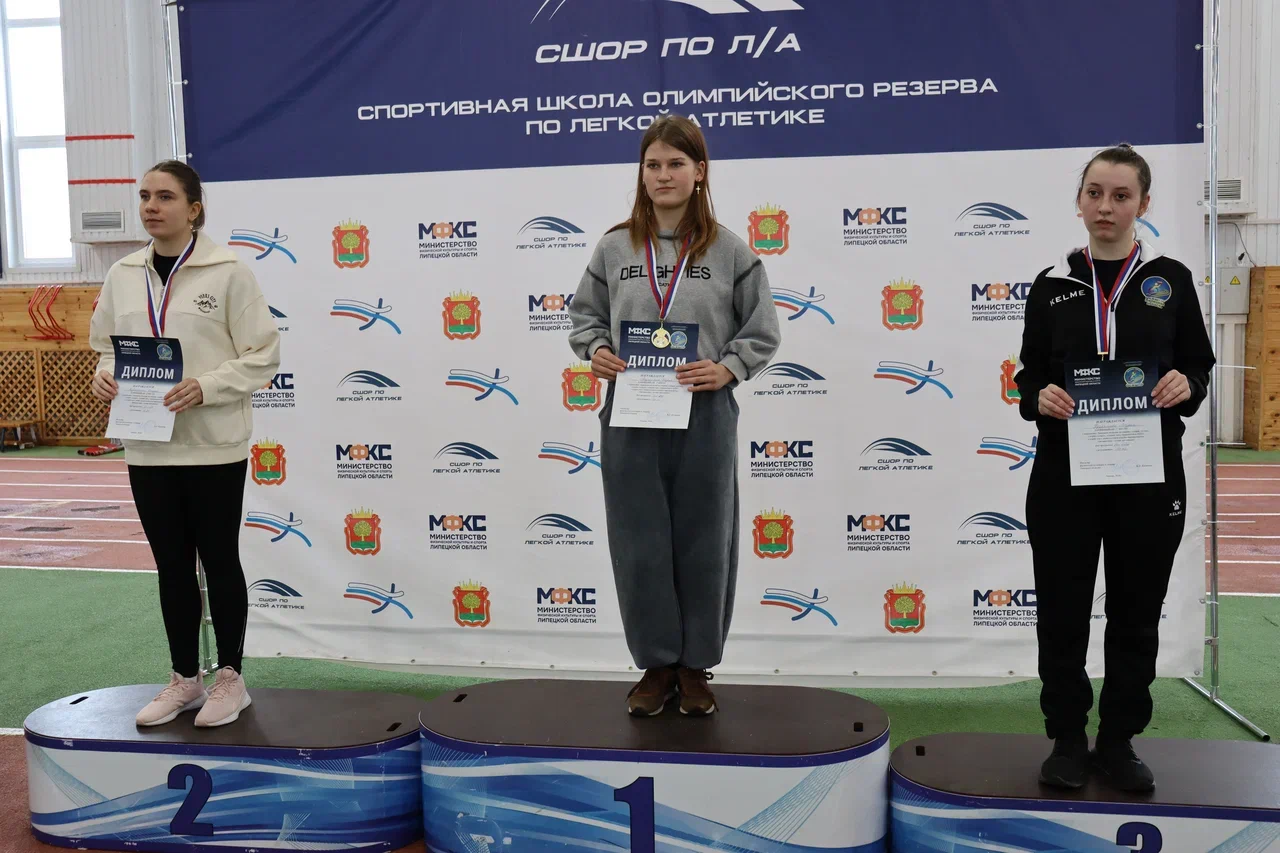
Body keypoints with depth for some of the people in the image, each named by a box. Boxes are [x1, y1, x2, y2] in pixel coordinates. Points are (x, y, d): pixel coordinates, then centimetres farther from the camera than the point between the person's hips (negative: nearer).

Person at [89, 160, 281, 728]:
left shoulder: (228, 272, -8)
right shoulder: (122, 276, 7)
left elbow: (263, 356, -8)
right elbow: (107, 346, 15)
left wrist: (206, 386, -21)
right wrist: (104, 375, -7)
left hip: (213, 445, -4)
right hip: (147, 446, 5)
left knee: (219, 560, 6)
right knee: (172, 565, 13)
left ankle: (230, 677, 22)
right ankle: (185, 679, 27)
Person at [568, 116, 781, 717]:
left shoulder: (729, 251, 1)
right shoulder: (614, 247, 5)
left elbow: (762, 334, 4)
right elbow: (585, 315, 14)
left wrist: (727, 368, -12)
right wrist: (595, 350, -5)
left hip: (703, 419, -1)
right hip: (629, 419, 1)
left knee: (702, 545, 8)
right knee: (639, 546, 7)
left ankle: (695, 666, 25)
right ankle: (657, 664, 24)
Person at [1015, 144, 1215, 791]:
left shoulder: (1170, 280, 4)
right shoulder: (1053, 285, 5)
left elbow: (1199, 366, 7)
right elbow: (1029, 373, 8)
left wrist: (1186, 386, -15)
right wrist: (1039, 396, -14)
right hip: (1064, 473, 0)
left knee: (1136, 613, 9)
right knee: (1062, 611, 4)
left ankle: (1118, 742, 24)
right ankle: (1067, 740, 20)